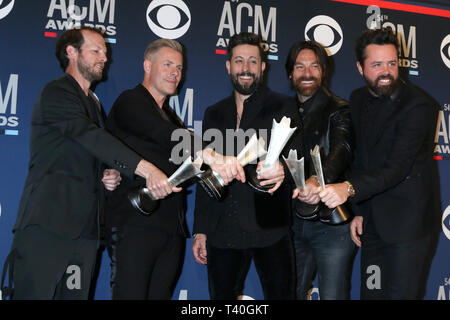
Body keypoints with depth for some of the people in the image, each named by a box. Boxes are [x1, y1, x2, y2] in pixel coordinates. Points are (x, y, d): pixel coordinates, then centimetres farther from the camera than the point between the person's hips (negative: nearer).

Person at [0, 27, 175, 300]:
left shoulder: (93, 104, 25)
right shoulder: (56, 93, -3)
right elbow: (89, 135, -19)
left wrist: (111, 174, 7)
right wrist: (146, 169, -28)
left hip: (85, 230, 8)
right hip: (48, 223, -8)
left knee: (76, 294, 5)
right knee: (35, 294, -8)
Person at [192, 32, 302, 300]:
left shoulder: (283, 107, 4)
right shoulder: (214, 114, 15)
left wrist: (282, 169, -32)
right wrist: (200, 230, 11)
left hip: (269, 229, -3)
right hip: (222, 232, 4)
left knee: (280, 294, -2)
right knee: (222, 295, 8)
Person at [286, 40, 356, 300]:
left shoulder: (339, 110, -4)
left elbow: (341, 149, -23)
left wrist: (318, 180, -43)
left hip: (332, 222, -5)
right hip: (294, 222, 5)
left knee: (333, 295, 1)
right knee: (291, 293, 15)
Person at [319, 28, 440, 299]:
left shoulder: (418, 106, -16)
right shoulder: (358, 99, 6)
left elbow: (397, 167, -27)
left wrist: (350, 188, -41)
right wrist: (358, 210, 5)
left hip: (406, 223, -6)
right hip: (372, 221, 6)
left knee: (401, 294, -1)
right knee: (371, 292, 14)